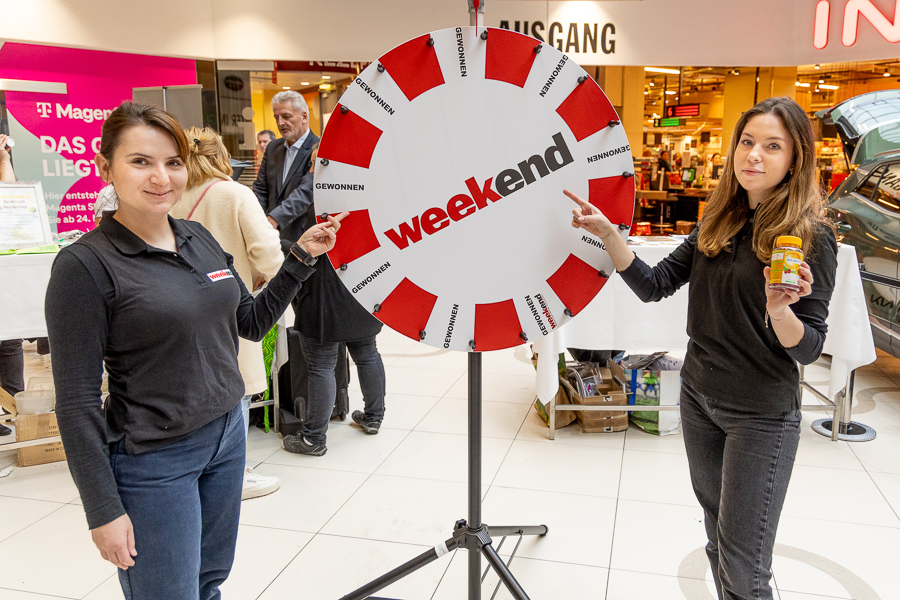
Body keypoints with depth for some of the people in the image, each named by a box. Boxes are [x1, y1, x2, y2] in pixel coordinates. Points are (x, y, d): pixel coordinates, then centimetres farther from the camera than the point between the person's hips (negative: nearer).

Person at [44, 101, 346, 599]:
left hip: (228, 435, 6)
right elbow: (76, 402, -15)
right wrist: (104, 510, -14)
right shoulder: (84, 265, -16)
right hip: (153, 463, -6)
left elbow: (253, 322, 12)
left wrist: (301, 257, 3)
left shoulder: (199, 238, 4)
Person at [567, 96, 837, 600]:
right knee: (716, 521, 23)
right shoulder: (719, 223, 4)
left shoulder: (811, 236, -13)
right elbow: (653, 285, -2)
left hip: (761, 415, -6)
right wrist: (608, 232, -14)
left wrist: (780, 311, -35)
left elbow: (808, 350, -14)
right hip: (698, 396, 6)